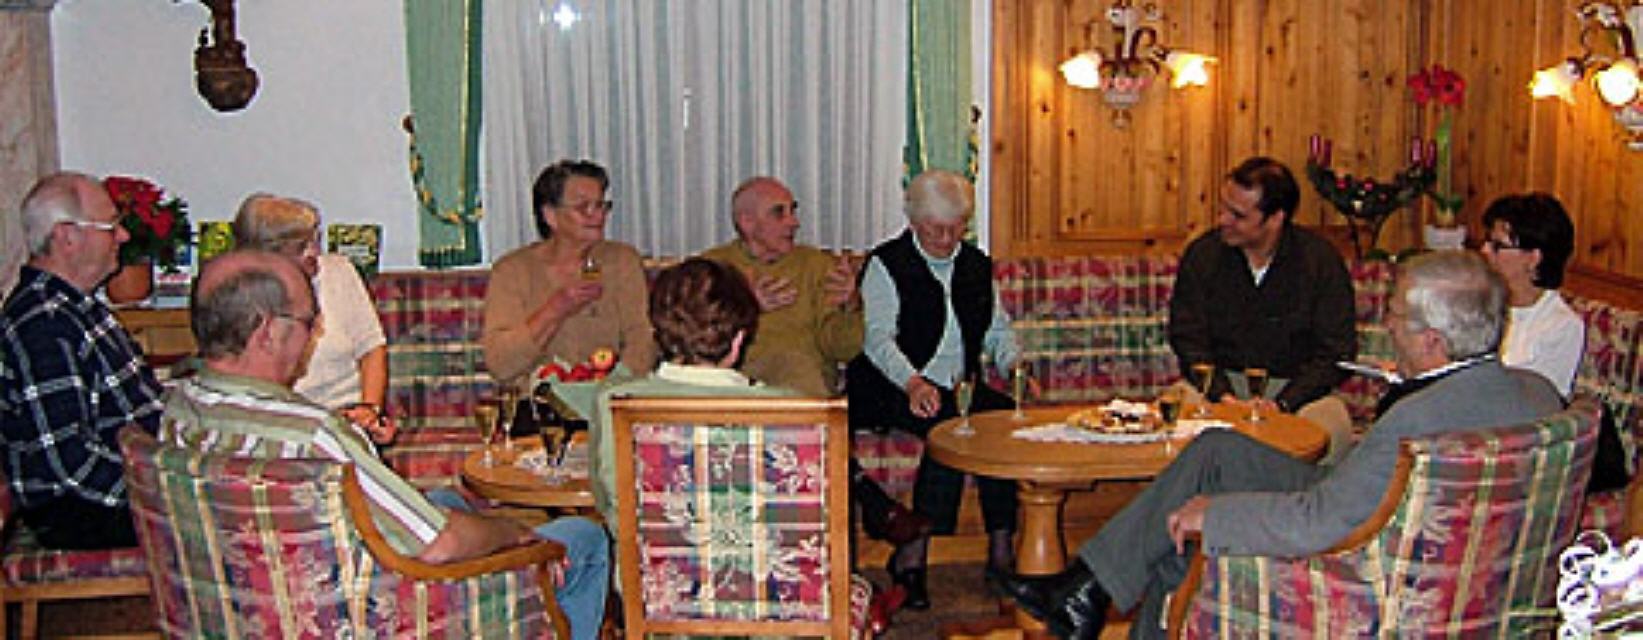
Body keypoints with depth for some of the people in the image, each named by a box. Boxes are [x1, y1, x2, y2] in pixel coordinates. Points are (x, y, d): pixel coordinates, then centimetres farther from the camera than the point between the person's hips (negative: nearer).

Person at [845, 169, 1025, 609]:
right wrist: (914, 384, -29)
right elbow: (877, 338, -11)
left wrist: (1015, 366, -1)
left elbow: (998, 330, 22)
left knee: (1006, 414, -26)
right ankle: (912, 556, -27)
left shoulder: (977, 264, 18)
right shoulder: (887, 264, 0)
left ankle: (1001, 550, -22)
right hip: (895, 390, -5)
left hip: (959, 389, 5)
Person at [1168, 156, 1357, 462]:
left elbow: (1336, 353, -6)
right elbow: (1189, 340, 0)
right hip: (1221, 381, 2)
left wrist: (1283, 402, -20)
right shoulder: (1201, 255, -1)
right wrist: (1221, 395, -17)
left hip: (1295, 385, -1)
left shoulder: (1322, 261, -6)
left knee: (1333, 432, -32)